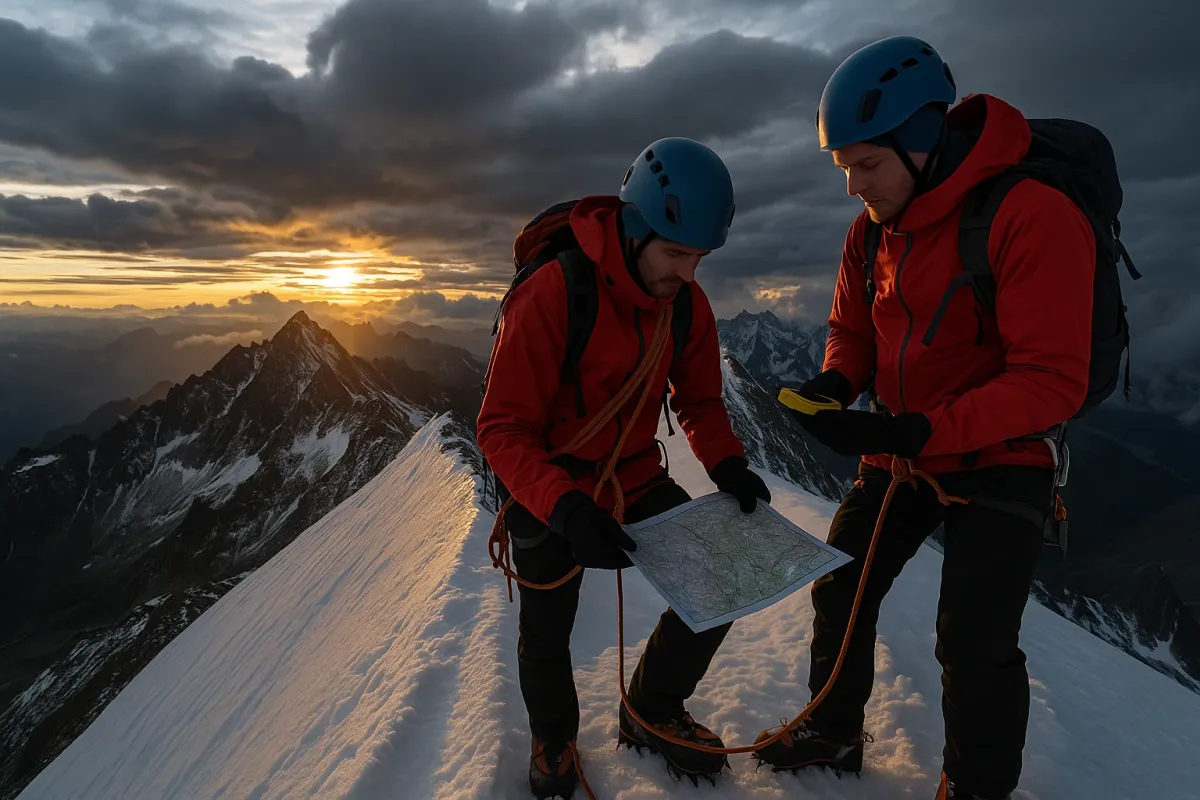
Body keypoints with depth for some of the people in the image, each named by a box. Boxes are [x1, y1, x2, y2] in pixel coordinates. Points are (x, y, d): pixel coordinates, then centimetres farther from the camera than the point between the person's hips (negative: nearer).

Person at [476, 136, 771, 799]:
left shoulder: (686, 302, -10)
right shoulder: (551, 296, -28)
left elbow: (699, 399, 3)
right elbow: (501, 429, -26)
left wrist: (726, 463, -17)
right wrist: (566, 508, -41)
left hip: (636, 481, 5)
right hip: (550, 495, -4)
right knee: (546, 637, 8)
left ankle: (652, 713, 25)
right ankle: (553, 738, 45)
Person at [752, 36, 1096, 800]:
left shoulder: (1032, 219, -24)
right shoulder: (872, 230, -2)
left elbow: (1052, 382, -26)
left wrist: (913, 433, -34)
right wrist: (835, 382, -14)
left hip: (1001, 460, -6)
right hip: (901, 454, 7)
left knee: (975, 647, -7)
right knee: (839, 592, 11)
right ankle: (834, 734, 36)